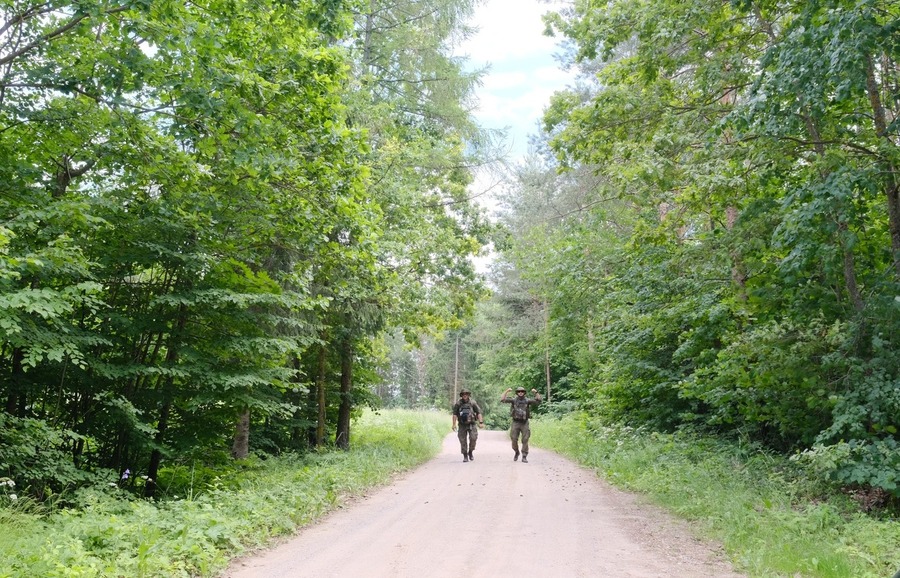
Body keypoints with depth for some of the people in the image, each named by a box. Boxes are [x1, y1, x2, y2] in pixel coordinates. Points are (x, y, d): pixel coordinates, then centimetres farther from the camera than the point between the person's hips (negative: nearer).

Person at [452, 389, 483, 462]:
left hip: (472, 424, 0)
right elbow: (455, 414, -1)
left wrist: (481, 422, -8)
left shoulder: (473, 402, -1)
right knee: (463, 440, -1)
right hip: (462, 425, 1)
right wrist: (454, 424, -9)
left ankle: (471, 452, 12)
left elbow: (479, 412, 0)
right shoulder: (458, 404, -1)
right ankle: (465, 456, 11)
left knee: (473, 438, -12)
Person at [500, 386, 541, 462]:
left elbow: (538, 401, -10)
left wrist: (536, 392, -22)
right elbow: (502, 400, -11)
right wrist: (506, 391, -21)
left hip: (524, 423, 0)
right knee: (514, 439, -2)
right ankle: (516, 452, 24)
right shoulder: (514, 400, -1)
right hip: (515, 423, 0)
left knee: (525, 440, -4)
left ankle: (524, 457, 2)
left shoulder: (527, 401, 0)